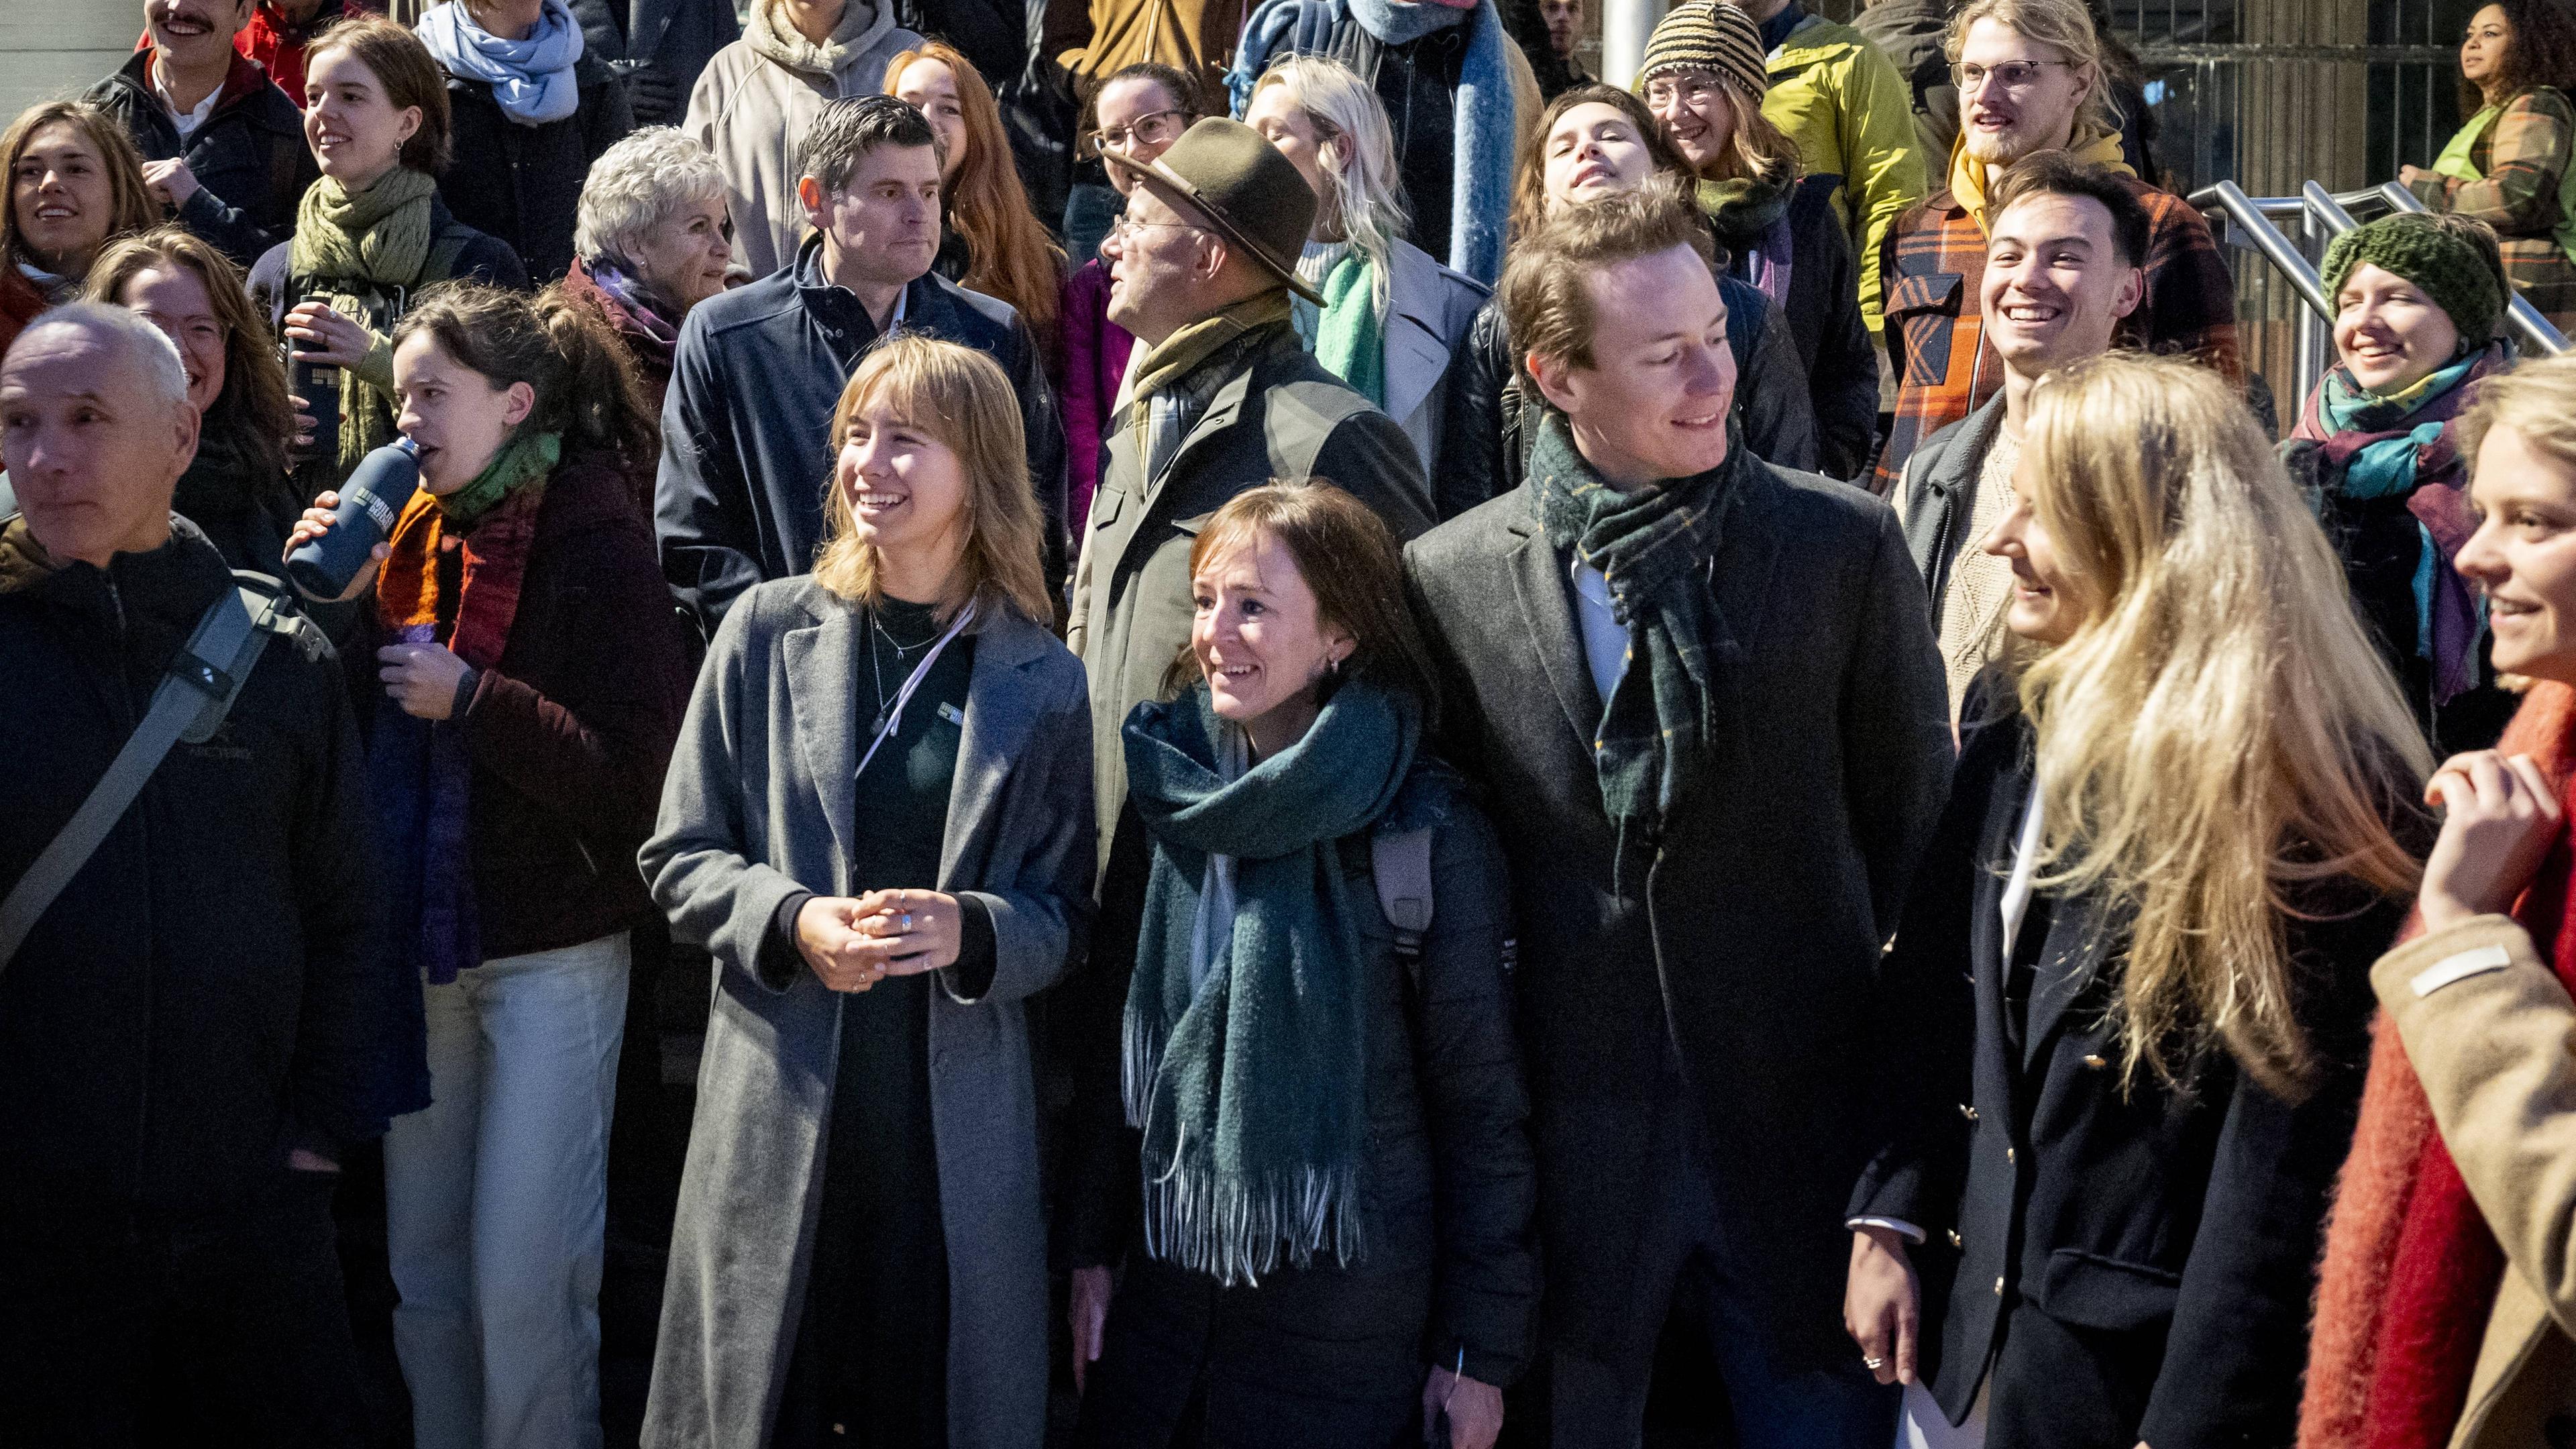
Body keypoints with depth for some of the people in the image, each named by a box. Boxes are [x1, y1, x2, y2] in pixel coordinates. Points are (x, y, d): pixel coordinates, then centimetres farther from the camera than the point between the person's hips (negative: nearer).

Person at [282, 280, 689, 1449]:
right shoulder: (412, 538, 8)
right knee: (419, 1265, 12)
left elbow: (640, 773, -18)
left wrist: (469, 699, -19)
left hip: (549, 948, -6)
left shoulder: (596, 549, -12)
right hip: (422, 939, 6)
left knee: (521, 1278, -3)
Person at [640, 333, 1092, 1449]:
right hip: (782, 1115, 0)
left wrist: (969, 932, -17)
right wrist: (792, 921, -15)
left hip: (956, 1130, 0)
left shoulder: (1040, 683, 3)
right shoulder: (769, 631, 2)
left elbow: (1064, 917, 4)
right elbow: (681, 856, 4)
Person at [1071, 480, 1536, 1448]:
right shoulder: (1167, 793, 3)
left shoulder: (1428, 830, -11)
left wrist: (1480, 1349, -8)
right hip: (1164, 1292, 5)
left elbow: (1481, 1103, -8)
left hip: (1350, 1323, -4)